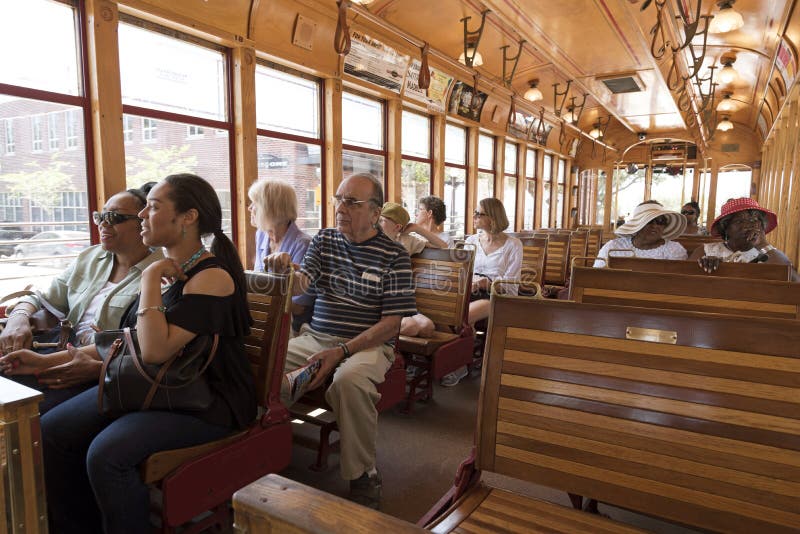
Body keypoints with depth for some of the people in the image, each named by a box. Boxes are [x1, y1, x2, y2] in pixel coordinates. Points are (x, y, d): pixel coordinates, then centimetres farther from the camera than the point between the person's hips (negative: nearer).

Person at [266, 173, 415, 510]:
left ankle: (363, 474, -12)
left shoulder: (393, 255, -4)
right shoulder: (324, 239, 11)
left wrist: (342, 351, -18)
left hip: (367, 344, -4)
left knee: (349, 381, -35)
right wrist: (284, 271, -24)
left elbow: (392, 322, -8)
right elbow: (299, 285, 0)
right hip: (314, 337, 4)